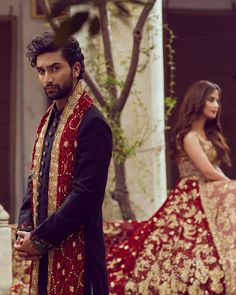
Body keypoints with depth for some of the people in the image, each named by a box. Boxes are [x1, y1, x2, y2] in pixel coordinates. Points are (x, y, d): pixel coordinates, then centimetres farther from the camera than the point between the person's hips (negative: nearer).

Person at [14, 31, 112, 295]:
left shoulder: (91, 124, -13)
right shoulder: (48, 120, 14)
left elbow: (85, 195, -19)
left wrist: (40, 239, -14)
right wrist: (25, 230, 2)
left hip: (77, 252, -8)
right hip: (45, 254, 8)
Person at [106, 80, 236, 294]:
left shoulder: (209, 134, 17)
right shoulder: (189, 136, -11)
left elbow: (214, 171, 12)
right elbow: (208, 172, -16)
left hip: (209, 196, 8)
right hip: (194, 199, -8)